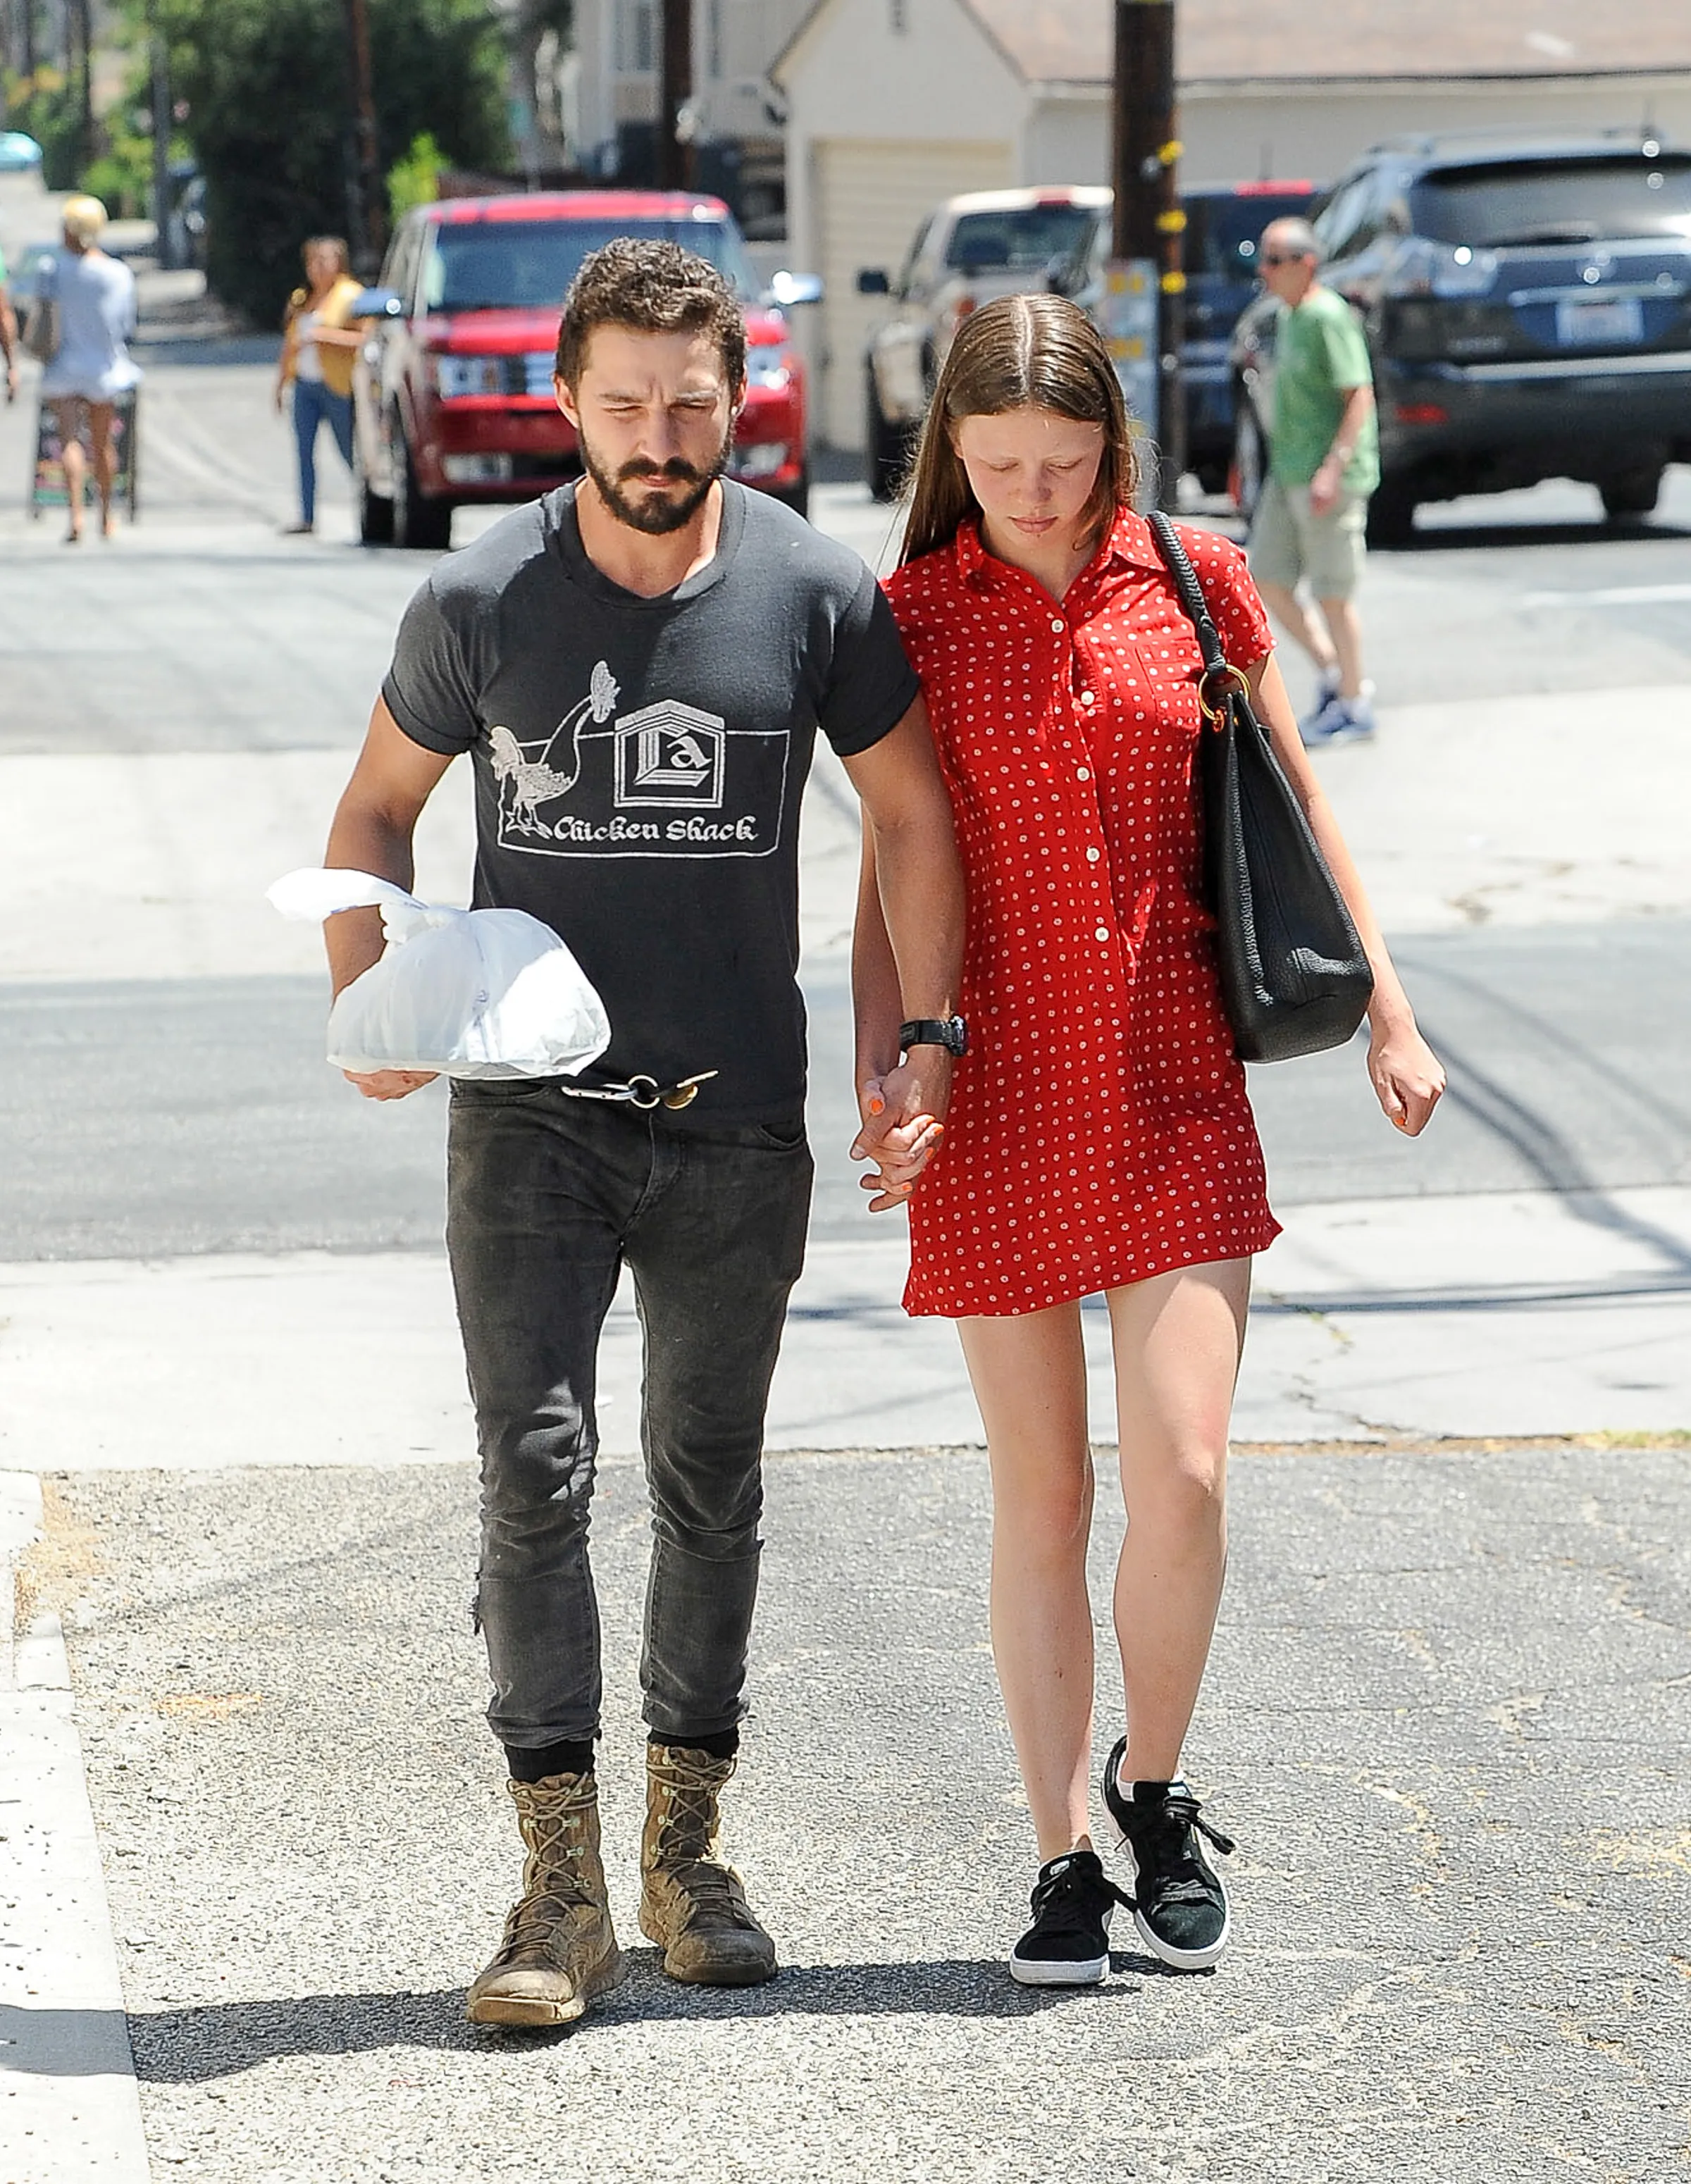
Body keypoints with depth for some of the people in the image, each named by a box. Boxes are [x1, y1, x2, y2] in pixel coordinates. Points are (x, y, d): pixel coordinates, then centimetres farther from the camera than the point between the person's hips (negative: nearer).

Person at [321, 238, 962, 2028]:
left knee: (711, 1485, 11)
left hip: (735, 1125, 1)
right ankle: (562, 1889, -6)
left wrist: (925, 1043, -3)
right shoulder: (481, 603, -5)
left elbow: (912, 817, 6)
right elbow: (377, 810, 9)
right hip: (529, 1116, -1)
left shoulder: (815, 595, -4)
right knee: (534, 1478, -9)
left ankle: (687, 1848, 24)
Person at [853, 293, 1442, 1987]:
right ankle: (1065, 1860, 15)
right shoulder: (910, 620, 1)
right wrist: (879, 1076, -5)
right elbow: (892, 866, 6)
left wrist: (1387, 1013, 12)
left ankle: (1152, 1783, 16)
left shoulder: (1192, 584, 3)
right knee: (1042, 1493, 4)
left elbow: (1295, 810, 13)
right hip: (998, 1092, 0)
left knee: (1182, 1478, -10)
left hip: (1175, 1084, 0)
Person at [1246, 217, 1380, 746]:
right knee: (1267, 581, 8)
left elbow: (1360, 396, -19)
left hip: (1327, 478, -9)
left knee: (1332, 593, -2)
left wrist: (1332, 469, -25)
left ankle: (1354, 706, 9)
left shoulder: (1329, 318, -14)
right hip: (1287, 476, 9)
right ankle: (1334, 674, 20)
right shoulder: (1289, 318, 14)